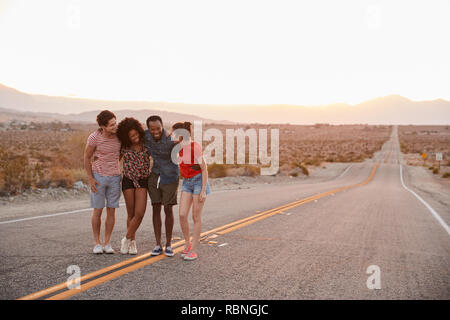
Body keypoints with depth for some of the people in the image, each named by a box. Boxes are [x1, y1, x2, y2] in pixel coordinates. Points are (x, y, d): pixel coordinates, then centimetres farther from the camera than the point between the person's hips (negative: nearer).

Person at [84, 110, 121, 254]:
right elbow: (87, 158, -6)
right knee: (98, 211, 1)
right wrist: (90, 179, -11)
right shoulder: (94, 137, -17)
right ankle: (97, 244, 15)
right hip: (98, 178, -3)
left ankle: (107, 244, 14)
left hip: (114, 178, 3)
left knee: (111, 211, 3)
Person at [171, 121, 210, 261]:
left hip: (199, 181, -6)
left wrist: (203, 191, -16)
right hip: (186, 182, 6)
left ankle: (193, 250, 7)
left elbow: (204, 169, -15)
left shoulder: (195, 147, -17)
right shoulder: (179, 148, 3)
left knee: (196, 217, -1)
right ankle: (187, 244, 17)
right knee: (182, 215, -4)